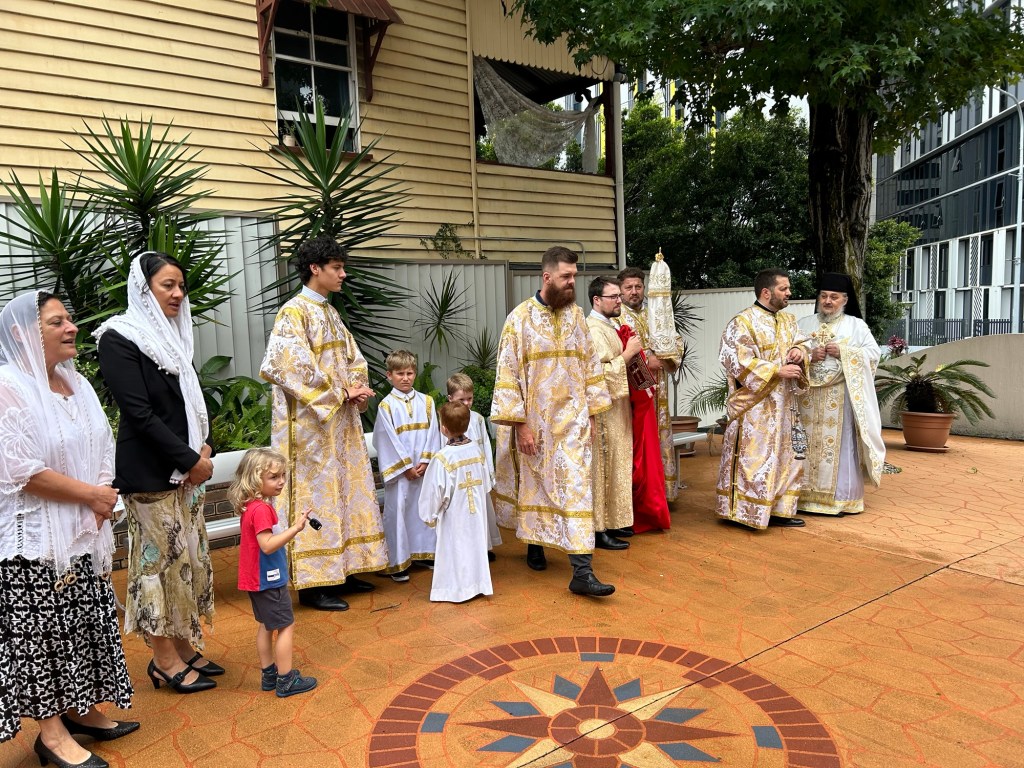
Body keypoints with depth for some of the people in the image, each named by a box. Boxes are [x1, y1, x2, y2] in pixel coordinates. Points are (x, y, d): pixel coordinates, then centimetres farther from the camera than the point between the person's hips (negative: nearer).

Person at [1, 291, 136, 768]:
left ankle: (78, 709, 32)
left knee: (84, 621, 16)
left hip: (84, 531, 8)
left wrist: (102, 500, -5)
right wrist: (92, 495, -15)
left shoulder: (75, 383, 8)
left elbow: (103, 449, 11)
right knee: (43, 629, 4)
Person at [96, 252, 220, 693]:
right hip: (150, 472, -8)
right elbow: (138, 413, -18)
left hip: (186, 469, 8)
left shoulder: (173, 336, 12)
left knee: (189, 557, 13)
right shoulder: (119, 339, -12)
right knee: (161, 560, 1)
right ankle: (165, 661, 15)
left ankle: (185, 647, 25)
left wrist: (204, 448, 0)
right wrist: (191, 459, -16)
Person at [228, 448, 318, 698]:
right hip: (268, 580, -10)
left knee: (266, 625, 19)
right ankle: (285, 680, 6)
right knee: (286, 626, 0)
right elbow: (267, 545, -30)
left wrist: (293, 527, 8)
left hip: (256, 580, 10)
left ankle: (269, 674, 29)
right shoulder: (261, 509, -23)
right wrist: (295, 529, -31)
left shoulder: (251, 506, 7)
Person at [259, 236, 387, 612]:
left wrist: (358, 389, -3)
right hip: (311, 423, -9)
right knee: (315, 496, -3)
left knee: (344, 492, 13)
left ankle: (340, 570, 24)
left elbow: (352, 358, 17)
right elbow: (295, 368, -22)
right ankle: (312, 583, 8)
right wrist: (342, 392, -17)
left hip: (341, 420, 9)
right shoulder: (293, 312, -12)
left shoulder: (330, 312, 14)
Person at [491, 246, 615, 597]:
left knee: (577, 489, -3)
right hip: (535, 422, -2)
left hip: (572, 421, 3)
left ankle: (582, 571, -2)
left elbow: (590, 366, 9)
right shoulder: (520, 318, -9)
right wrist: (520, 424, -13)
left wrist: (591, 414, 6)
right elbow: (508, 375, -11)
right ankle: (534, 545, 37)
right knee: (534, 486, 13)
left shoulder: (576, 315, 5)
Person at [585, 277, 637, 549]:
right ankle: (600, 529, 4)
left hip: (616, 406, 10)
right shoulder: (593, 330, -17)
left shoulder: (609, 325, 14)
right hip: (603, 409, -10)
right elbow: (600, 373, -25)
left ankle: (612, 521, 25)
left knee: (615, 465, 15)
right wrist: (628, 353, -17)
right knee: (604, 468, -4)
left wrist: (630, 353, 9)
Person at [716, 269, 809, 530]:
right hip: (755, 407, -8)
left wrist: (799, 350, -4)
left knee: (784, 457, 12)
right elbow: (739, 363, -19)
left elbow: (799, 342, 21)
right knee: (754, 458, -4)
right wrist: (778, 371, -21)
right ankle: (746, 513, 6)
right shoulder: (742, 322, -13)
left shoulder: (788, 320, 12)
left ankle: (779, 509, 22)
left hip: (783, 405, 8)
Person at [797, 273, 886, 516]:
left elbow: (874, 353, -1)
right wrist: (809, 356, -12)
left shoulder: (856, 325, 7)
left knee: (841, 445, -2)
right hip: (809, 396, 2)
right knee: (808, 444, 2)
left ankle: (842, 498, 4)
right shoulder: (804, 324, 12)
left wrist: (843, 352, -13)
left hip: (842, 396, -2)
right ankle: (808, 495, 8)